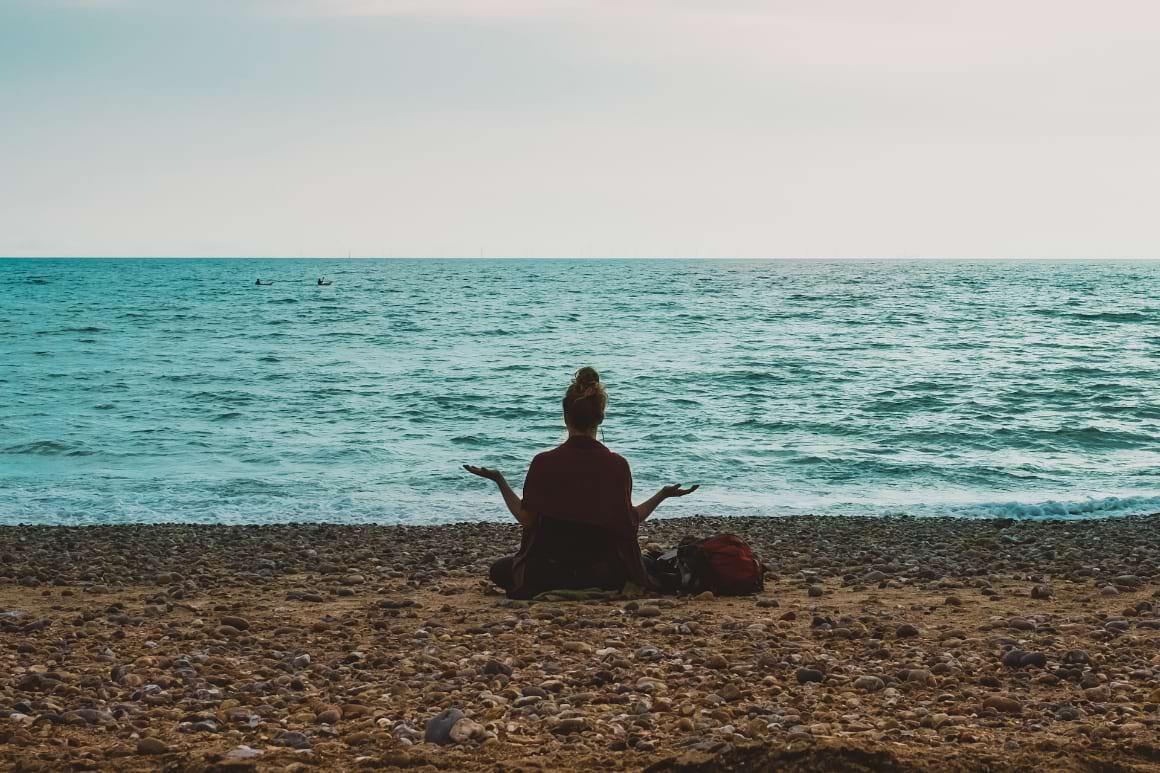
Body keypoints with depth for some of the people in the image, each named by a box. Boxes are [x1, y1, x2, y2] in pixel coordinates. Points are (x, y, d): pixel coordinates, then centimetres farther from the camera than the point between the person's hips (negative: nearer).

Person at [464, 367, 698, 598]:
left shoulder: (544, 463, -12)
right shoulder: (617, 465, -9)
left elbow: (526, 518, -6)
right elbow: (631, 521, -3)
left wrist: (499, 480, 5)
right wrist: (663, 494, 9)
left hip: (550, 568, -1)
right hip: (604, 574, 2)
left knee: (500, 569, 29)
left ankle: (552, 589, 1)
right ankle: (591, 589, 5)